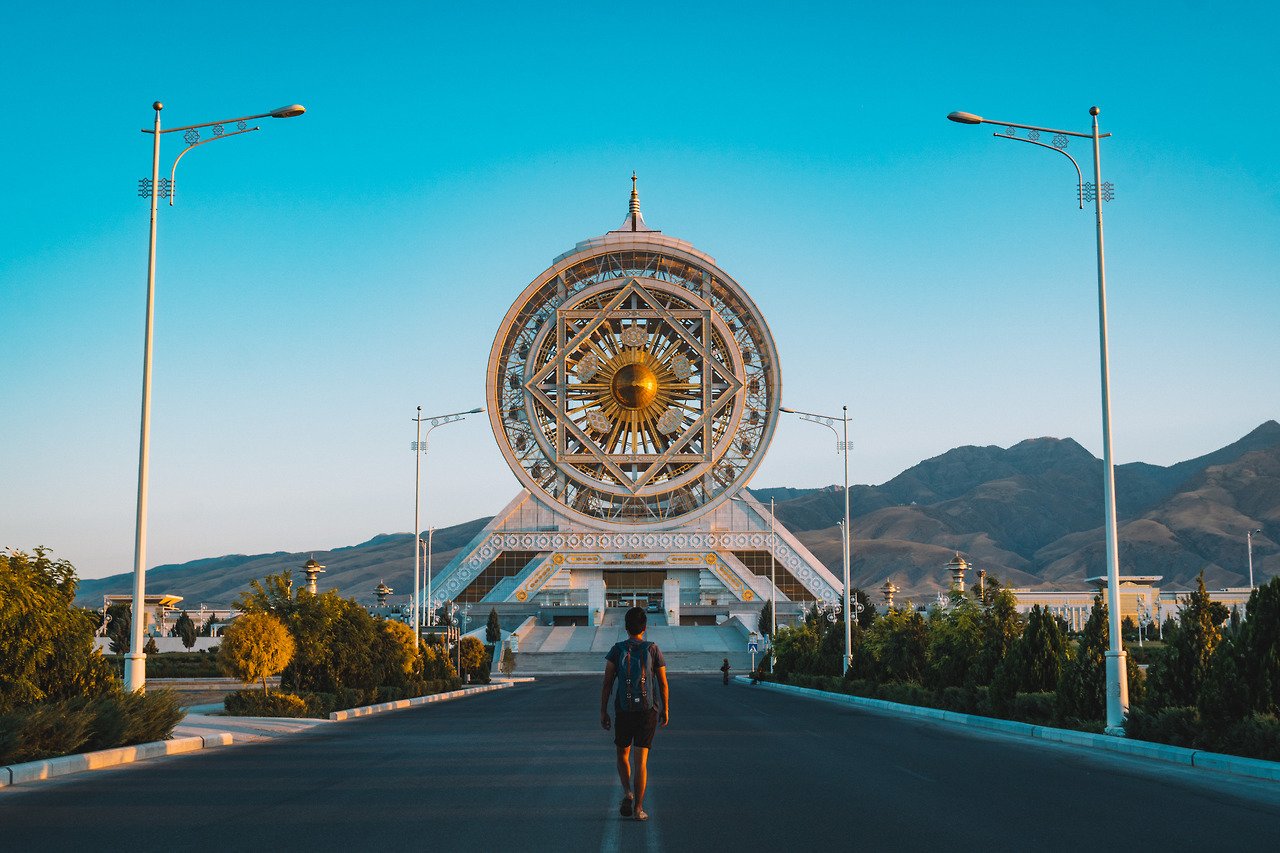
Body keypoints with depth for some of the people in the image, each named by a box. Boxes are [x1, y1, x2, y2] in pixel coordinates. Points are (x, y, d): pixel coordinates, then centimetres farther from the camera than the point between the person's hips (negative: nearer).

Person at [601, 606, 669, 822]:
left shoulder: (617, 650, -2)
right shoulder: (653, 649, -1)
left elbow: (607, 683, -6)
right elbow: (663, 684, 3)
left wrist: (603, 712, -1)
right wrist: (666, 710, 15)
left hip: (623, 711, 0)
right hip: (648, 710, 0)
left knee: (623, 755, 18)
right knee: (641, 760, 1)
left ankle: (627, 793, -3)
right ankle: (638, 808, -3)